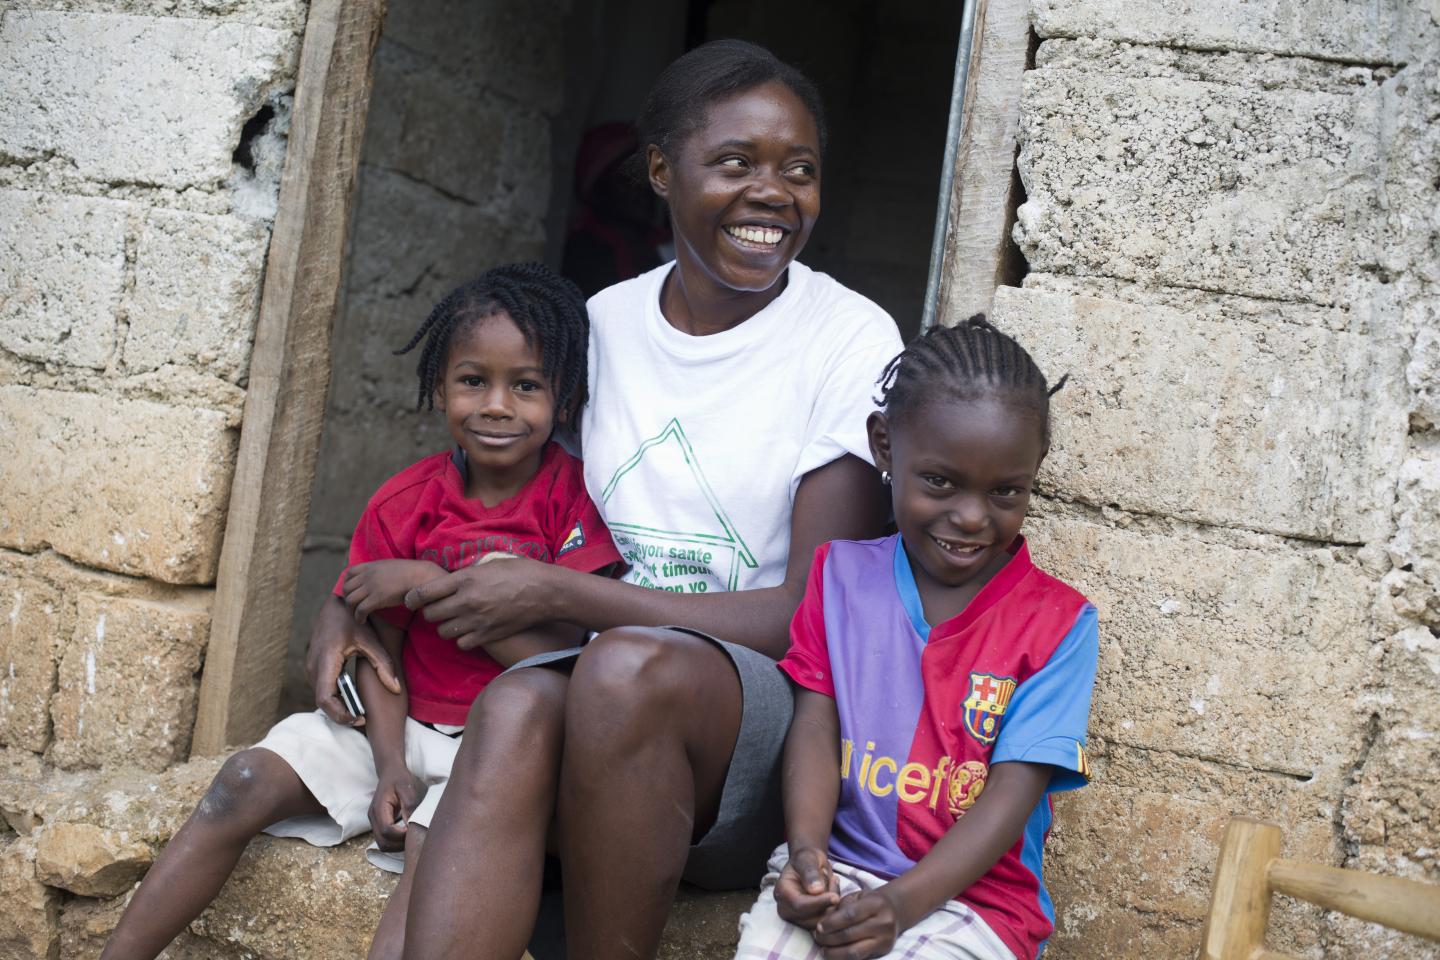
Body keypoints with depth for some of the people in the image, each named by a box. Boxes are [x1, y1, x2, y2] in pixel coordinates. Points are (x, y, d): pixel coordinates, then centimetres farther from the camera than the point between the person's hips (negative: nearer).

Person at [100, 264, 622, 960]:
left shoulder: (575, 501, -10)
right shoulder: (401, 505, 2)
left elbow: (562, 659, -17)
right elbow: (378, 649, 2)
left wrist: (425, 581, -18)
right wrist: (390, 765, -15)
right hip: (405, 724, 5)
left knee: (437, 838, -33)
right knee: (248, 780, -11)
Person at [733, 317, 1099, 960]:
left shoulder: (1058, 623, -2)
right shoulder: (841, 574, 9)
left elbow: (1011, 794, -8)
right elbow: (816, 725, 2)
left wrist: (904, 903, -20)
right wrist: (806, 847, -16)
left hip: (977, 896, -2)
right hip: (838, 865, 2)